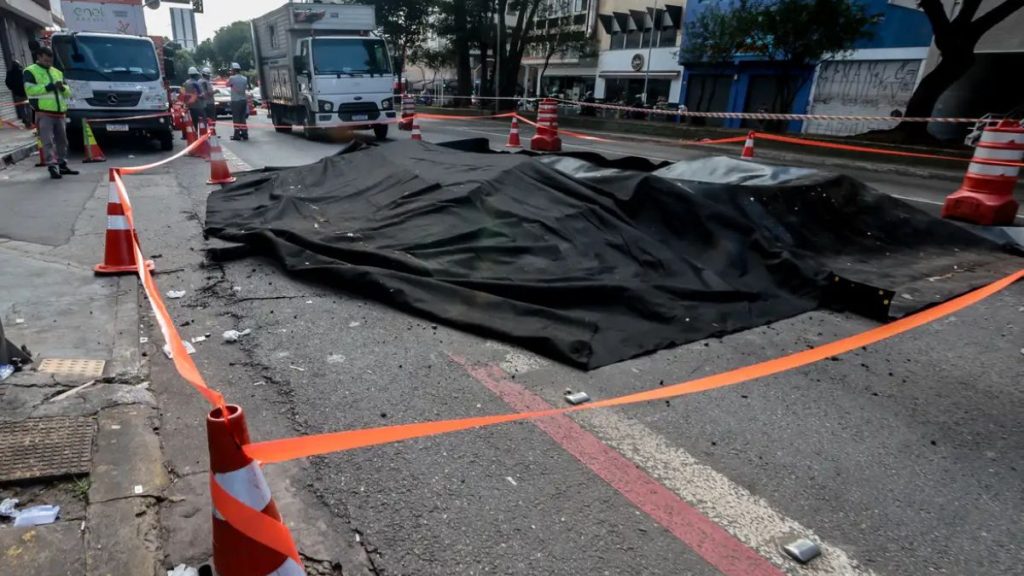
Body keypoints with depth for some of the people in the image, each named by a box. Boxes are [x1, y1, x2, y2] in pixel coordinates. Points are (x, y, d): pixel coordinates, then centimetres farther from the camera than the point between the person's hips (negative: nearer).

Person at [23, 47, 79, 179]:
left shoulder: (57, 72, 20)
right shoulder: (30, 72, 2)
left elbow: (68, 93, 18)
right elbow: (30, 90, -12)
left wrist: (63, 87, -5)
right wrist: (49, 86, -15)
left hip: (59, 113, 6)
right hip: (44, 113, -6)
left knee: (62, 141, 10)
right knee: (48, 142, -9)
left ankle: (62, 165, 20)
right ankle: (52, 167, -12)